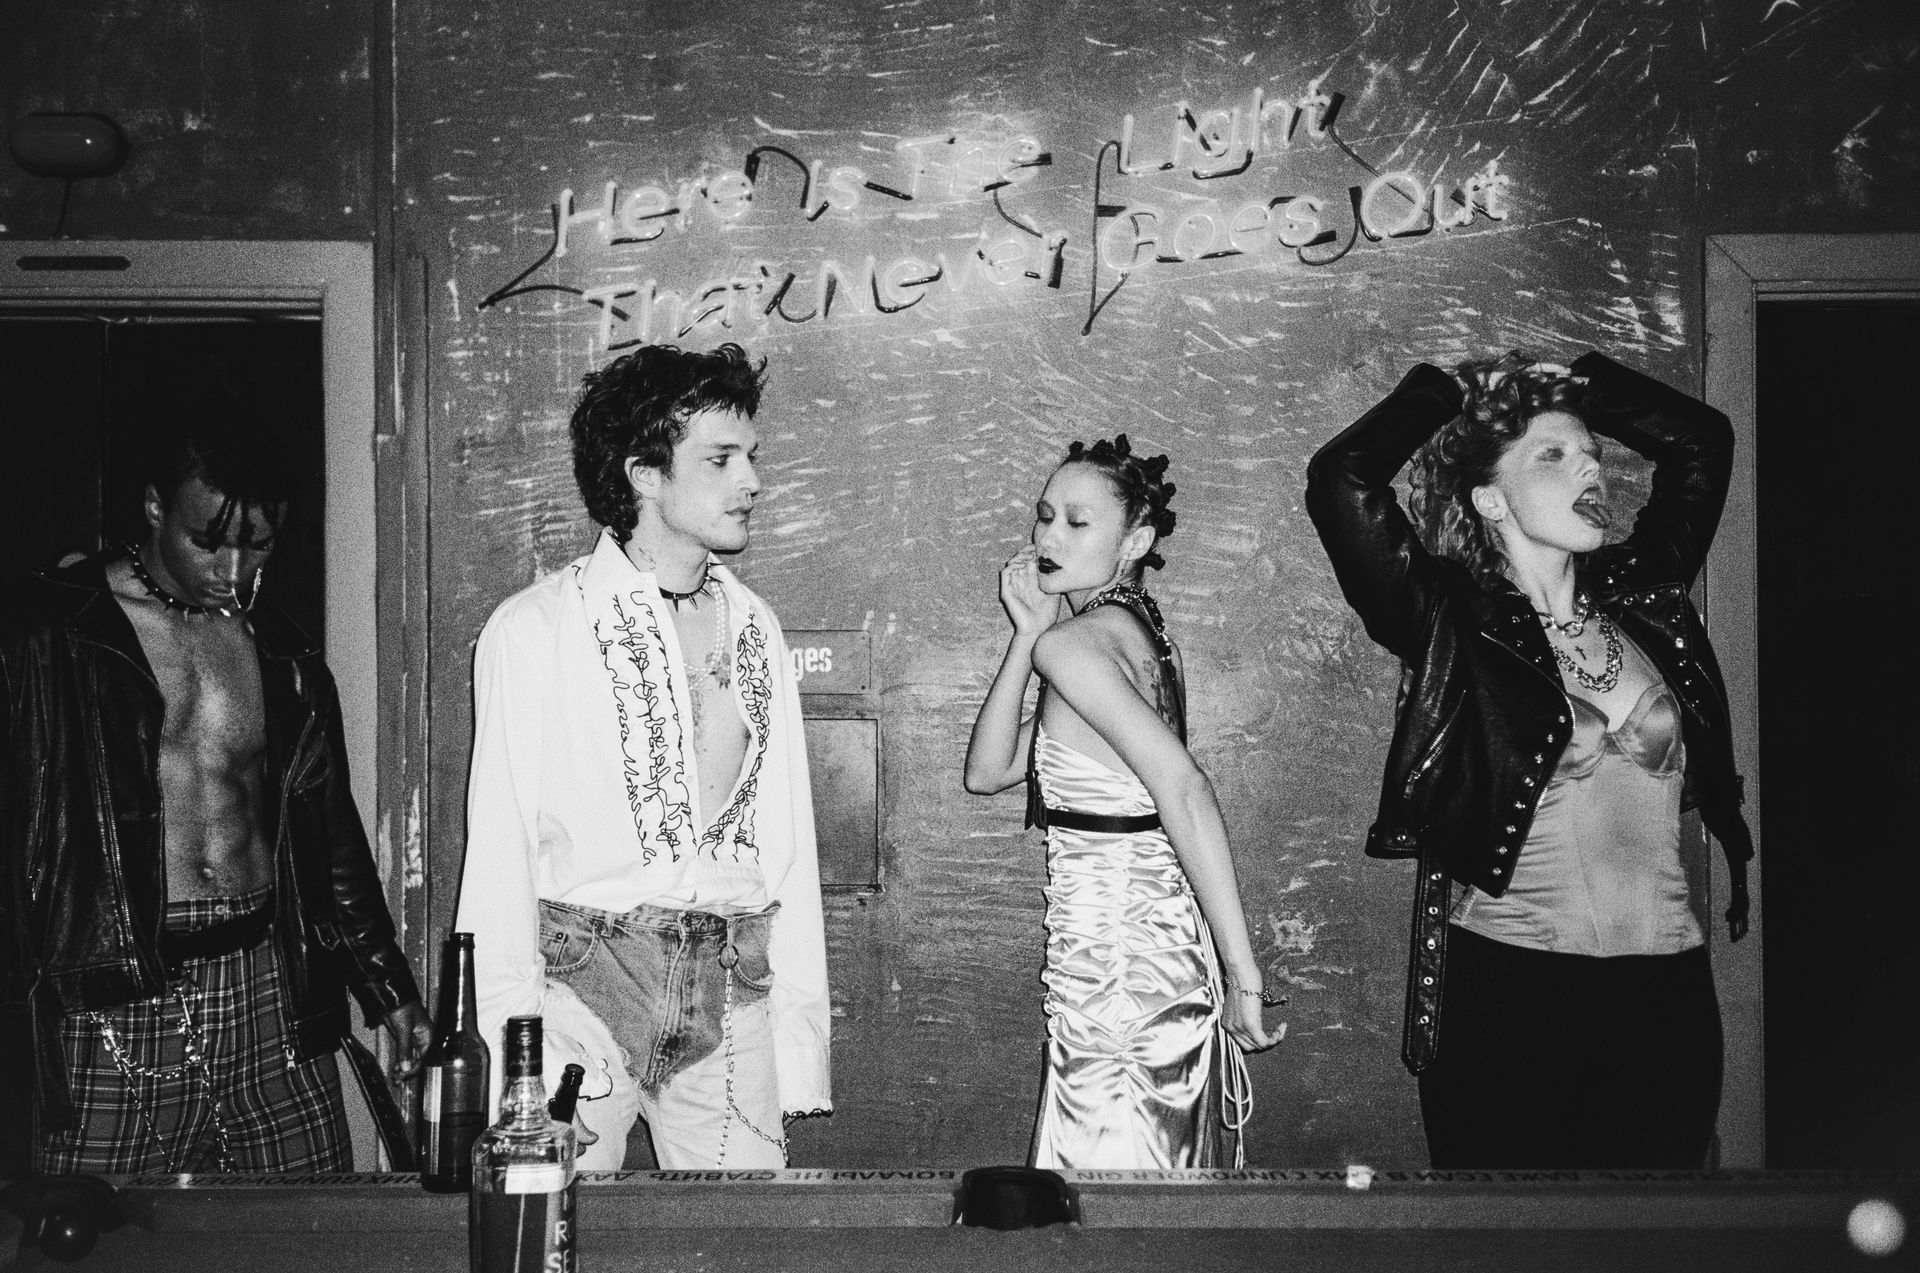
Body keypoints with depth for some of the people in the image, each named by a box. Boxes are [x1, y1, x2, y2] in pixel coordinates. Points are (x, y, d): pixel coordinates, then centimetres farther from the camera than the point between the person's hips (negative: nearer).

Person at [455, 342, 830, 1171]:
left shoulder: (755, 627, 10)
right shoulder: (535, 631, -4)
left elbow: (787, 846, 10)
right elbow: (499, 861, -3)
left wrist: (800, 1041, 5)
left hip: (732, 1000, 4)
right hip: (583, 986, -3)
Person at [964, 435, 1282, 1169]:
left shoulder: (1072, 644, -14)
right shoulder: (1137, 632, 14)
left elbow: (1185, 793, -26)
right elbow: (988, 771, 15)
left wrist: (1244, 975, -25)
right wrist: (1027, 633, 5)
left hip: (1113, 963, -9)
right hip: (1166, 938, 9)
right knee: (1166, 1172, 16)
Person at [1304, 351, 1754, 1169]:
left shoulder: (1640, 597, 11)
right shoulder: (1450, 617, -3)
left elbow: (1701, 439, 20)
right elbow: (1341, 482, -15)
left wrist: (1571, 379, 16)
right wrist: (1442, 392, 0)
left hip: (1666, 995, 4)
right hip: (1505, 989, -4)